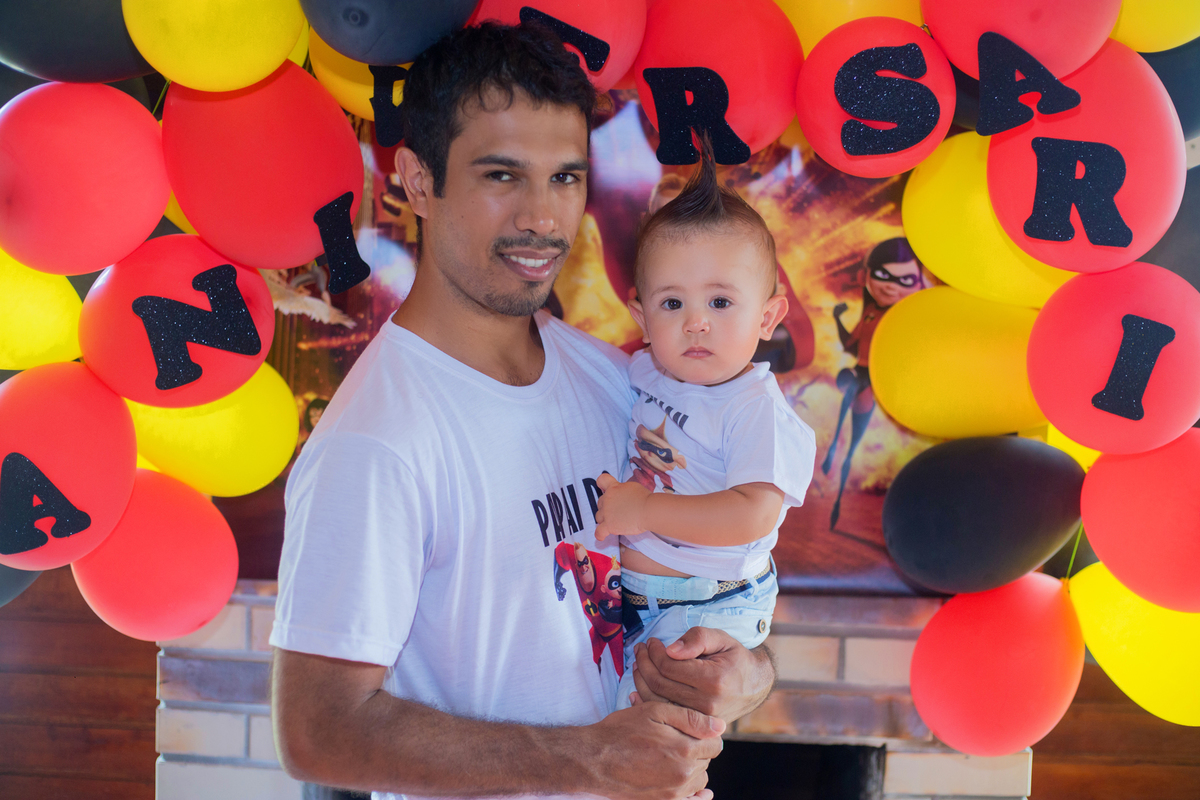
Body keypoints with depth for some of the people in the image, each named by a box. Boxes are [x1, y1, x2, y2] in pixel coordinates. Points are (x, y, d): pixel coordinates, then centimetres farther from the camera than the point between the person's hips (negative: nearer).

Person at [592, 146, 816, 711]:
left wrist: (644, 510, -25)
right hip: (628, 595, 8)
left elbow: (753, 515, -30)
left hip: (709, 608, -8)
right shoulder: (643, 373, 5)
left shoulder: (757, 409, -18)